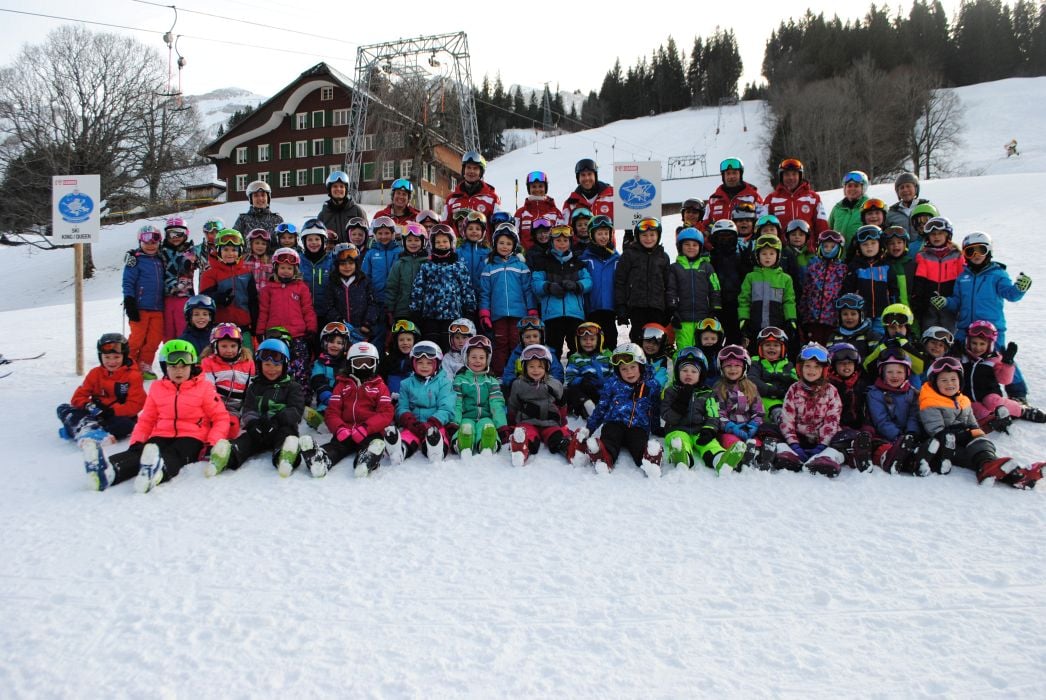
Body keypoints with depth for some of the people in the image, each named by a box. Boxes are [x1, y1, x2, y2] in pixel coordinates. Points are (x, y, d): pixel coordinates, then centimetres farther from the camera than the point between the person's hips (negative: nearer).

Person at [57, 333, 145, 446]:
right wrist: (88, 406, -19)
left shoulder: (133, 376, -4)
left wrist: (111, 411, -24)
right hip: (96, 416, 4)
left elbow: (135, 405, -12)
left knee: (126, 425, -37)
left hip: (120, 416, -4)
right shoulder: (95, 373, 8)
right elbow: (78, 397, 4)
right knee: (63, 409, -12)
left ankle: (76, 429, -41)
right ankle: (87, 427, -42)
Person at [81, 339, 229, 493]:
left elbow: (221, 418, 2)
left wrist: (213, 443, -13)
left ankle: (157, 472, -76)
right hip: (161, 436, 4)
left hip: (190, 438, -4)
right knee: (139, 451, -30)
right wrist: (136, 441, 3)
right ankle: (109, 471, -62)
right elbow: (146, 419, 21)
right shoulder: (157, 388, 16)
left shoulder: (204, 388, 4)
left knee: (171, 456, -39)